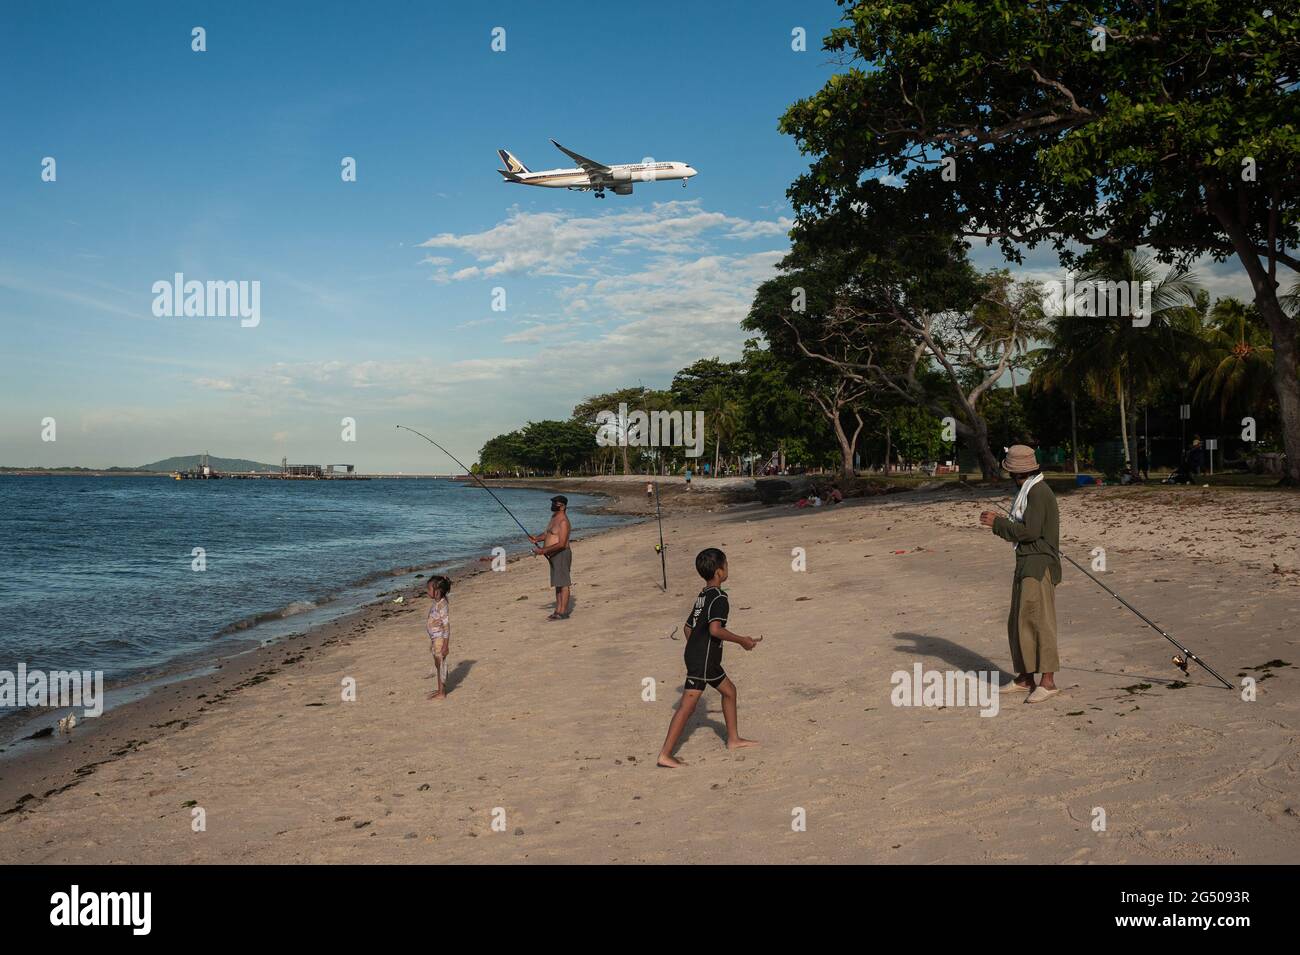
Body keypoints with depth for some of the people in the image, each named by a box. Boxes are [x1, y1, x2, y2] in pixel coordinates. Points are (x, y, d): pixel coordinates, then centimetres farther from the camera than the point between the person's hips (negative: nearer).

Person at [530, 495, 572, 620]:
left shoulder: (563, 521, -18)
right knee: (557, 584, 11)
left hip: (561, 554, -10)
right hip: (553, 555, 10)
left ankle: (563, 612, -5)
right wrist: (537, 539, -1)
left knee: (563, 584, -6)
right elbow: (547, 533, 20)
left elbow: (561, 544, -23)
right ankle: (558, 611, 15)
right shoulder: (554, 517, 13)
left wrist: (544, 550, -25)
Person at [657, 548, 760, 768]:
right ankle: (665, 755, -7)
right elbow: (715, 629, -29)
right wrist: (741, 640, -18)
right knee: (687, 706, -8)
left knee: (729, 690, 22)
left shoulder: (702, 597, 13)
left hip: (695, 654, 10)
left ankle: (733, 739, 33)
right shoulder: (719, 598, -15)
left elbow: (687, 627, 18)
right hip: (703, 661, -10)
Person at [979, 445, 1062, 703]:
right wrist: (999, 521, 12)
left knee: (1038, 620, -10)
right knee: (1018, 621, 13)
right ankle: (1025, 677, 21)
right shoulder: (1028, 491, 16)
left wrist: (997, 523, -13)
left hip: (1039, 566, -10)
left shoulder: (1038, 492, -15)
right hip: (1026, 563, 10)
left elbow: (1029, 531, -21)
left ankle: (1048, 680, -7)